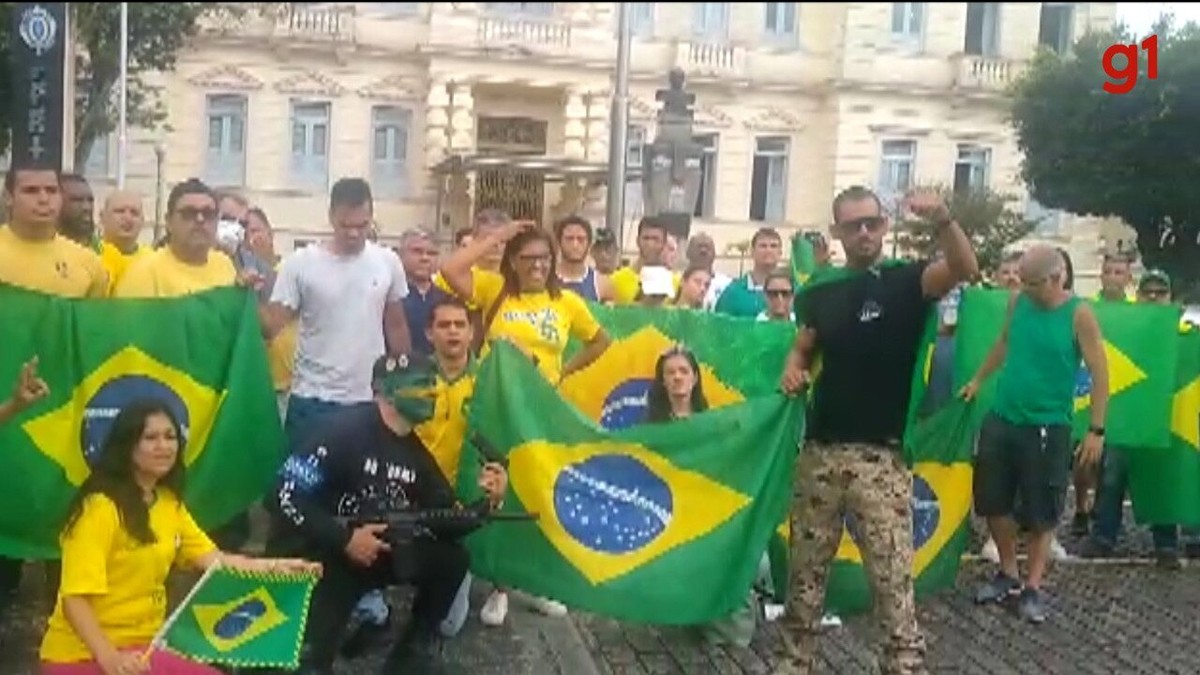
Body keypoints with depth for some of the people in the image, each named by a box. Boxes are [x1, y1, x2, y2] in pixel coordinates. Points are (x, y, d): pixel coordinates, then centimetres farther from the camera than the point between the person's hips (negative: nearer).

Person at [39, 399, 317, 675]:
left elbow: (212, 559, 2)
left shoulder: (169, 502, 8)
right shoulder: (100, 507, -18)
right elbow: (74, 598, -23)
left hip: (142, 647, 8)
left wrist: (273, 566, -12)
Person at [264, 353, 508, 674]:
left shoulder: (417, 453, 5)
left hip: (376, 554, 7)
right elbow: (284, 496, -20)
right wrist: (344, 539, -22)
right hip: (313, 555, -7)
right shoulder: (344, 429, -17)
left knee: (451, 557, -9)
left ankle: (417, 645, 12)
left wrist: (486, 500, -17)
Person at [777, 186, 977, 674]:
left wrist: (943, 220, -39)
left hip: (880, 456, -4)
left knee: (894, 581, -5)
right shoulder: (821, 294, 9)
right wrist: (792, 371, -2)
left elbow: (964, 268, -21)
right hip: (820, 451, 4)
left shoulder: (905, 281, -3)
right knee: (806, 568, 13)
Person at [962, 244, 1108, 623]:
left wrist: (1096, 430, -14)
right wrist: (978, 380, 26)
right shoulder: (1017, 303, 1)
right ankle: (1008, 575, 29)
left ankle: (1033, 588, 16)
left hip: (1047, 428, -5)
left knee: (1041, 513, 3)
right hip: (1000, 420, 5)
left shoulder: (1079, 314, -11)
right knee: (993, 502, 11)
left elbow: (1099, 373, -10)